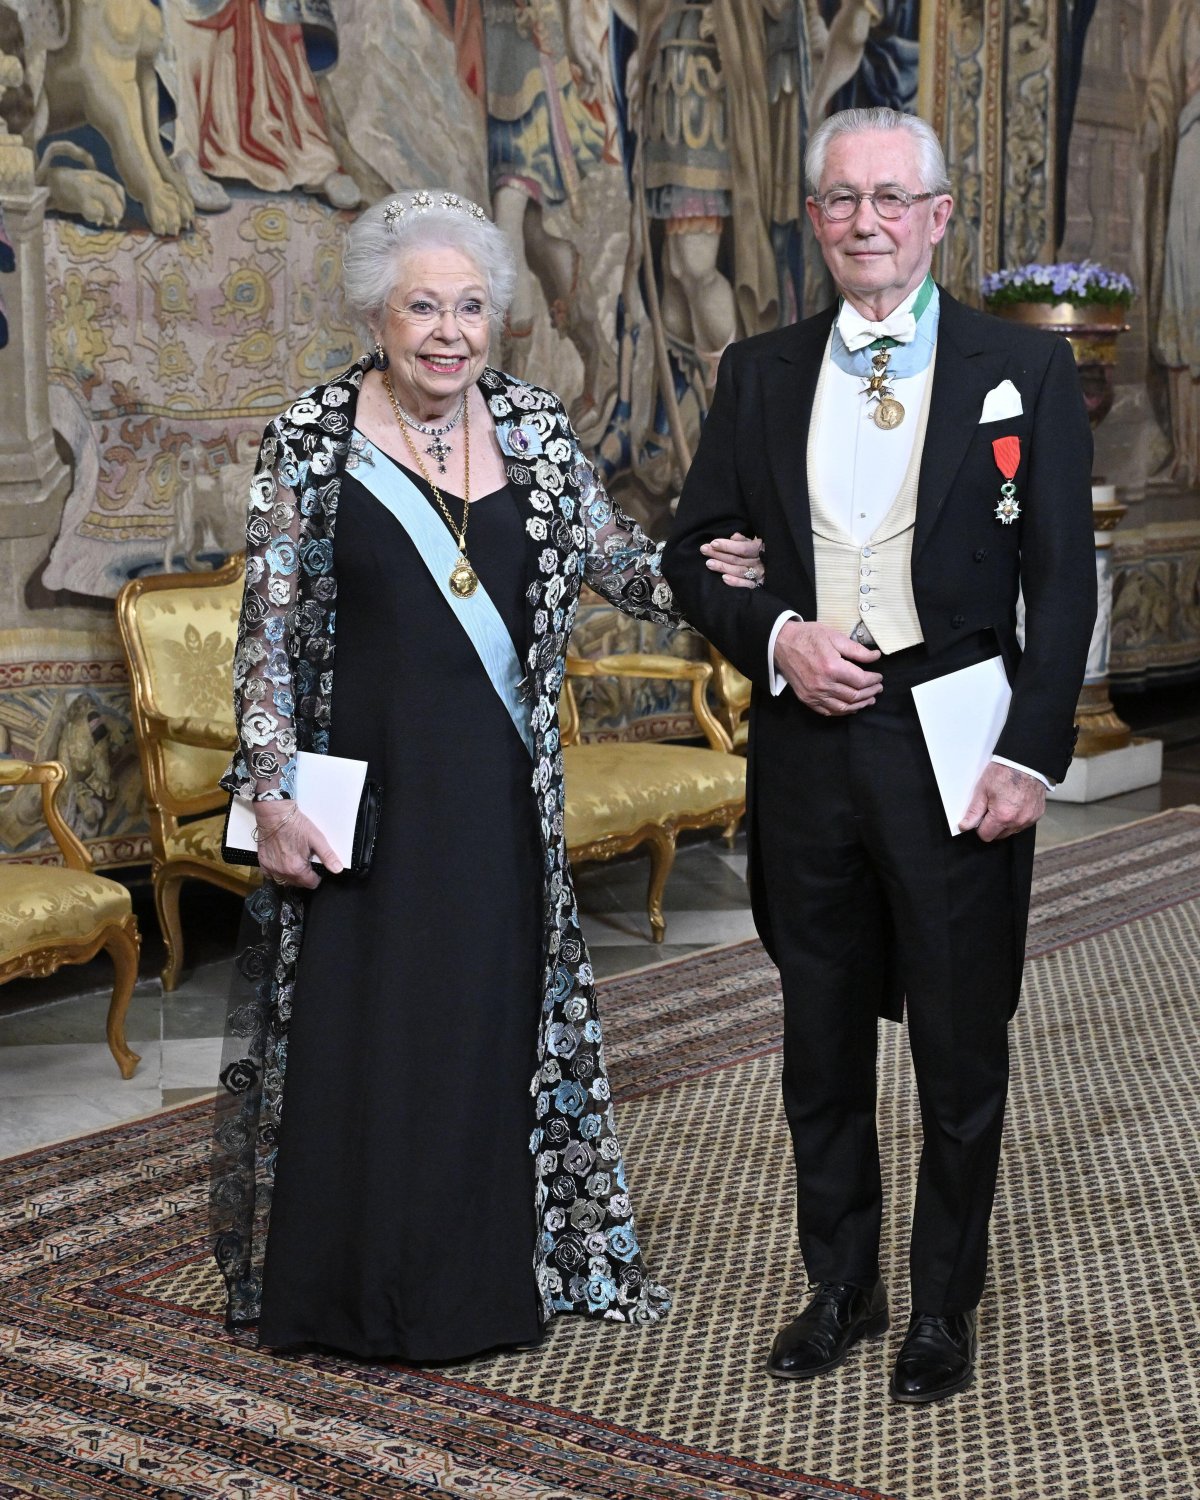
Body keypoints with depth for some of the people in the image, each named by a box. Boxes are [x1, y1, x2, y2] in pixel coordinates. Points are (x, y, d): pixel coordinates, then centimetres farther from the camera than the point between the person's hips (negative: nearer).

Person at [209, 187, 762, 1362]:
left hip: (496, 788, 3)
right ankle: (359, 1289, 24)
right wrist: (272, 793, -11)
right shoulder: (312, 441, -7)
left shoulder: (534, 429, 3)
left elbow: (612, 559, 6)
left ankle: (491, 1266, 30)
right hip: (362, 782, -3)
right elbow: (268, 633, -6)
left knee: (498, 1017, 12)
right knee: (361, 1022, 6)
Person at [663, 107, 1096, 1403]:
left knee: (960, 1049, 8)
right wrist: (776, 636, -8)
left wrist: (1033, 755, -11)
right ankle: (841, 1285, 31)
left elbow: (1062, 583, -4)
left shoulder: (1025, 371, -2)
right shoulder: (760, 374, 7)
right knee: (821, 1042, 14)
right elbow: (692, 552, 11)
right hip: (808, 744, 3)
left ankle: (945, 1306, 25)